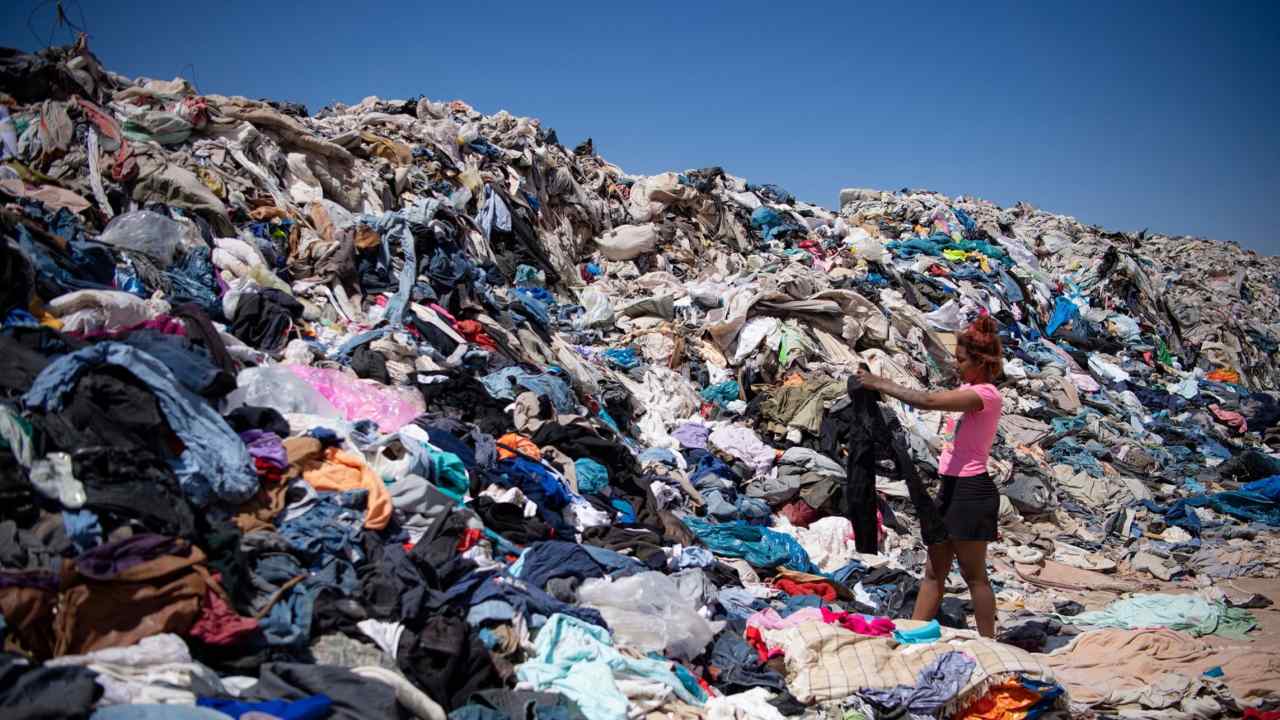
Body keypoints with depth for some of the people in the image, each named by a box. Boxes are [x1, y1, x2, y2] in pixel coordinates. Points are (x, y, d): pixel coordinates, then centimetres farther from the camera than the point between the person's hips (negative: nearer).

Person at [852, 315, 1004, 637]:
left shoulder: (986, 394, -17)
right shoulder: (969, 389, 14)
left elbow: (927, 401, -26)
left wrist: (879, 384, -20)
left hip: (971, 490, -10)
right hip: (951, 487, 10)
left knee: (974, 575, 1)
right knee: (933, 571, 12)